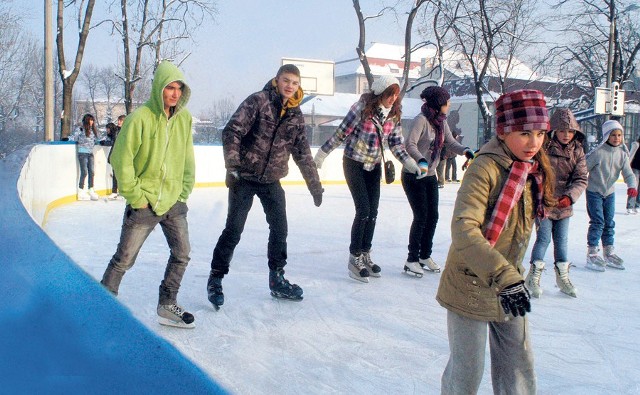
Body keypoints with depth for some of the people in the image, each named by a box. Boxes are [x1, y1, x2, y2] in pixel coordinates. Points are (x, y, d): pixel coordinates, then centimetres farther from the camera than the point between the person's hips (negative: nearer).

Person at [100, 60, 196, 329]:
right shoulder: (141, 118, -15)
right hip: (144, 203, -5)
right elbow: (121, 158, -13)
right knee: (124, 259, 4)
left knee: (182, 254, 8)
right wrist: (134, 196, -11)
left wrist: (184, 192, 7)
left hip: (173, 202, 6)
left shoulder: (184, 118, 3)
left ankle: (167, 306, 25)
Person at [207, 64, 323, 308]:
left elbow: (303, 153, 11)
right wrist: (232, 165, -26)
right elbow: (232, 131, -18)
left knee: (280, 229, 8)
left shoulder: (296, 116, 5)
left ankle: (277, 279, 23)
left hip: (272, 180, 6)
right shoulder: (258, 101, -11)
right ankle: (216, 277, 10)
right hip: (244, 177, -5)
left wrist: (315, 185, 12)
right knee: (234, 230, -5)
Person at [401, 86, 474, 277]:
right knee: (421, 217, -6)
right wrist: (421, 160, -44)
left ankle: (425, 256, 24)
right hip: (414, 175, -8)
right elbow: (410, 144, -28)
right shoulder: (421, 119, -18)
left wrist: (466, 150, -19)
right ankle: (412, 260, 6)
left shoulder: (442, 121, 5)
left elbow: (450, 143, 1)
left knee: (432, 217, 10)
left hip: (430, 176, 8)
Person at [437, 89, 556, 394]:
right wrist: (505, 277, -39)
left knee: (518, 361, 18)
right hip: (471, 287, -7)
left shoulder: (535, 170, 2)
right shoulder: (486, 167, -22)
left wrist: (512, 275, 19)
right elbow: (463, 230, -33)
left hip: (510, 287, 7)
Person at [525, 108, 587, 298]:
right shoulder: (544, 147, -13)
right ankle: (533, 277, 8)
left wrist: (569, 196, -19)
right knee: (544, 238, -5)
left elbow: (581, 179, -3)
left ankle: (562, 277, 28)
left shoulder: (577, 150, -1)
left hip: (564, 205, 4)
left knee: (561, 240, 14)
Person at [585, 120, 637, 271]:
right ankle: (592, 254, -3)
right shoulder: (598, 152, -18)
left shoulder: (622, 154, -1)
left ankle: (609, 253, 24)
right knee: (597, 222, -9)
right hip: (594, 191, -6)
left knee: (609, 223, 13)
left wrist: (632, 186, -23)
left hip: (610, 192, 6)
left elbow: (628, 173, -5)